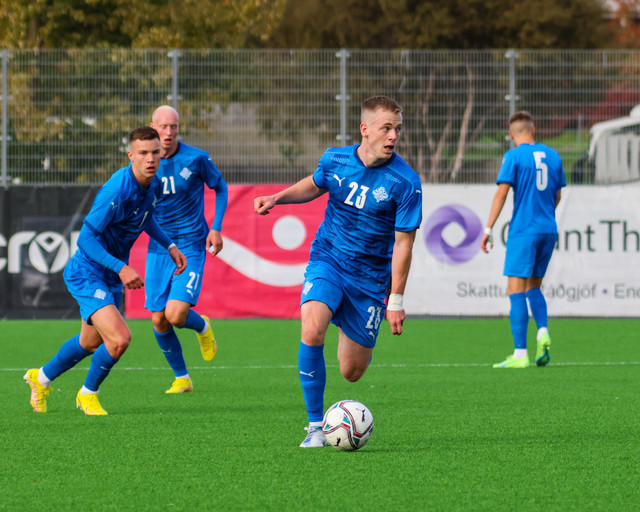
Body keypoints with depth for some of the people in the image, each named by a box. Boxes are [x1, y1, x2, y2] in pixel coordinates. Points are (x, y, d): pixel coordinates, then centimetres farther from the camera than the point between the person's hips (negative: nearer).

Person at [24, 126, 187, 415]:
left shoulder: (153, 185, -3)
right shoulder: (116, 192, -30)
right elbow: (85, 238, -28)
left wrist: (169, 246, 11)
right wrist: (121, 268, -35)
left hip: (111, 276, 9)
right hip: (87, 274, -9)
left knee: (91, 342, 24)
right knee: (119, 339, -22)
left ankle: (42, 378, 49)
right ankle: (88, 394, 6)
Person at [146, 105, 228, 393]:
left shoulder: (196, 159, -11)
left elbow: (220, 187, 5)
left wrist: (216, 228, -3)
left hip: (191, 248, -3)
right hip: (158, 249, 4)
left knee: (176, 315, -18)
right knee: (158, 320, 1)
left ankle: (202, 326, 19)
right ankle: (181, 378, 22)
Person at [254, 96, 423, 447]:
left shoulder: (405, 182, -15)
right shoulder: (335, 160, -5)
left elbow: (403, 243, -11)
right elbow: (315, 184, 20)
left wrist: (396, 301, -13)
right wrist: (278, 198, 4)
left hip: (369, 277, -1)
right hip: (327, 260, 1)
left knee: (351, 372, 2)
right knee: (311, 330, -27)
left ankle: (361, 346, 43)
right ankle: (316, 426, -15)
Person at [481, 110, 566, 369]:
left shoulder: (514, 156, -5)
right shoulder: (552, 156, 11)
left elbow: (501, 193, -11)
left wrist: (488, 228, -8)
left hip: (523, 231, -6)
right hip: (549, 230, 6)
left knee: (516, 291, -5)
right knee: (534, 287, 18)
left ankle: (520, 354, -11)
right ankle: (543, 333, -6)